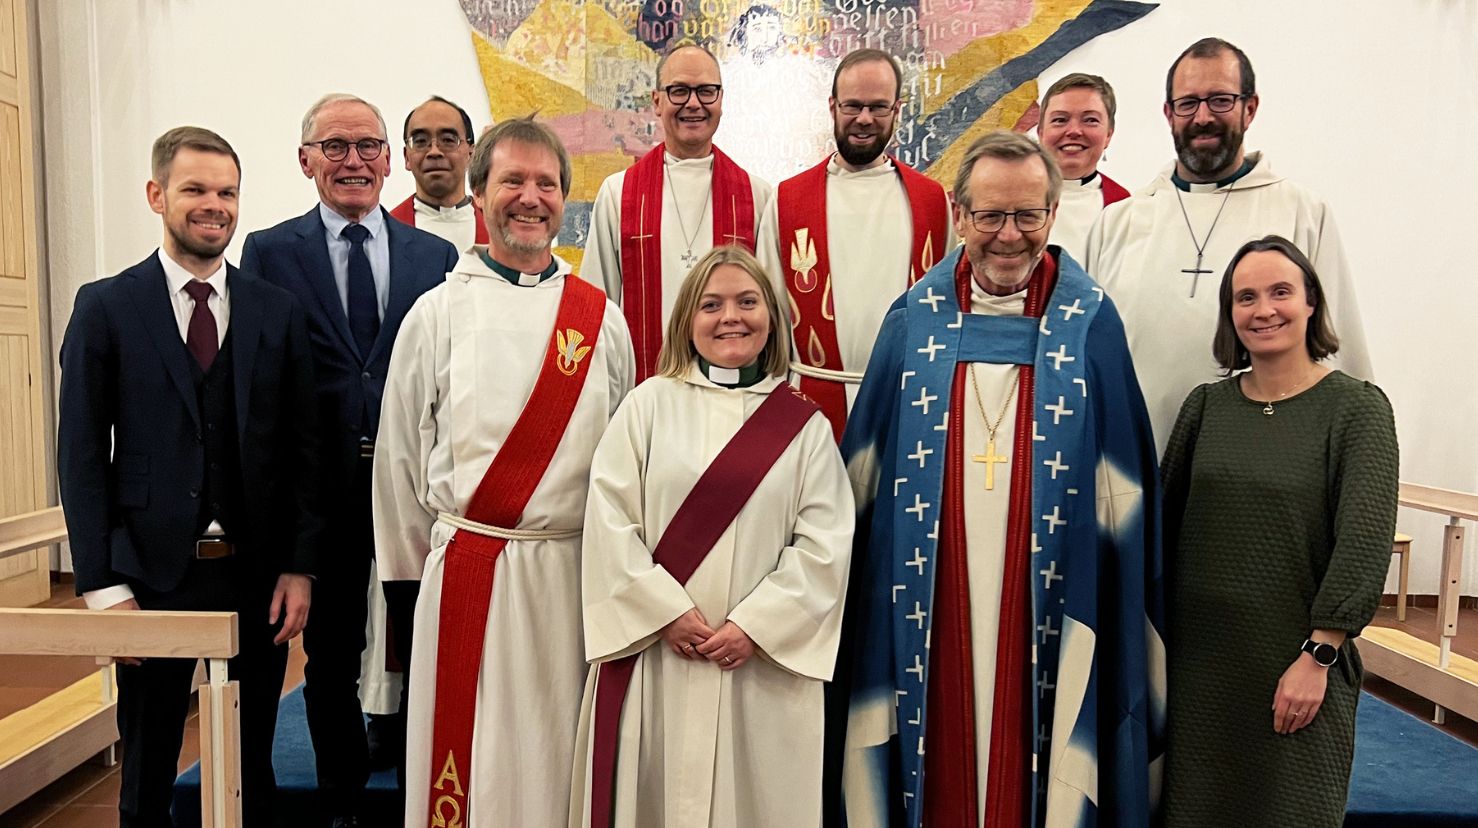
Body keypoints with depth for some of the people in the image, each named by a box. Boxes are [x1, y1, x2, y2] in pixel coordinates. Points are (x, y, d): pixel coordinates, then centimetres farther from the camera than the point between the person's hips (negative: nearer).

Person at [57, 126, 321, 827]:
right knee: (148, 771, 14)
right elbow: (81, 454, -2)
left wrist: (299, 566, -2)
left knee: (252, 768, 14)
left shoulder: (278, 311, 4)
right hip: (151, 574, -1)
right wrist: (102, 586, -8)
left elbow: (302, 446, 3)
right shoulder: (105, 308, 0)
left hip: (258, 574, 1)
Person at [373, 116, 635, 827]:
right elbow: (400, 455, 5)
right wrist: (414, 577, 7)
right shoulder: (436, 313, 2)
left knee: (559, 762, 12)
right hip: (464, 574, -1)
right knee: (468, 764, 8)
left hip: (574, 577, 1)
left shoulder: (602, 320, 5)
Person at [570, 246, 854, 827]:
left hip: (767, 661, 1)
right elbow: (609, 523, -3)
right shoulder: (650, 404, 2)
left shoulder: (804, 425, 4)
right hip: (653, 651, 0)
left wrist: (755, 625, -11)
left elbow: (825, 544, -2)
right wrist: (667, 613, -10)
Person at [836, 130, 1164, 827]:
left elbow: (1122, 482, 3)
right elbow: (866, 468, 7)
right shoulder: (917, 317, 3)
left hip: (1046, 599, 0)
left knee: (1030, 753, 8)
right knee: (937, 746, 9)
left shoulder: (1090, 322, 0)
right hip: (930, 593, 1)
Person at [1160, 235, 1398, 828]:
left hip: (1298, 665, -3)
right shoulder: (1206, 405, 4)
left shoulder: (1358, 408, -6)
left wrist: (1318, 656, -15)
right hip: (1199, 657, 3)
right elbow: (1166, 521, 7)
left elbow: (1365, 540, -12)